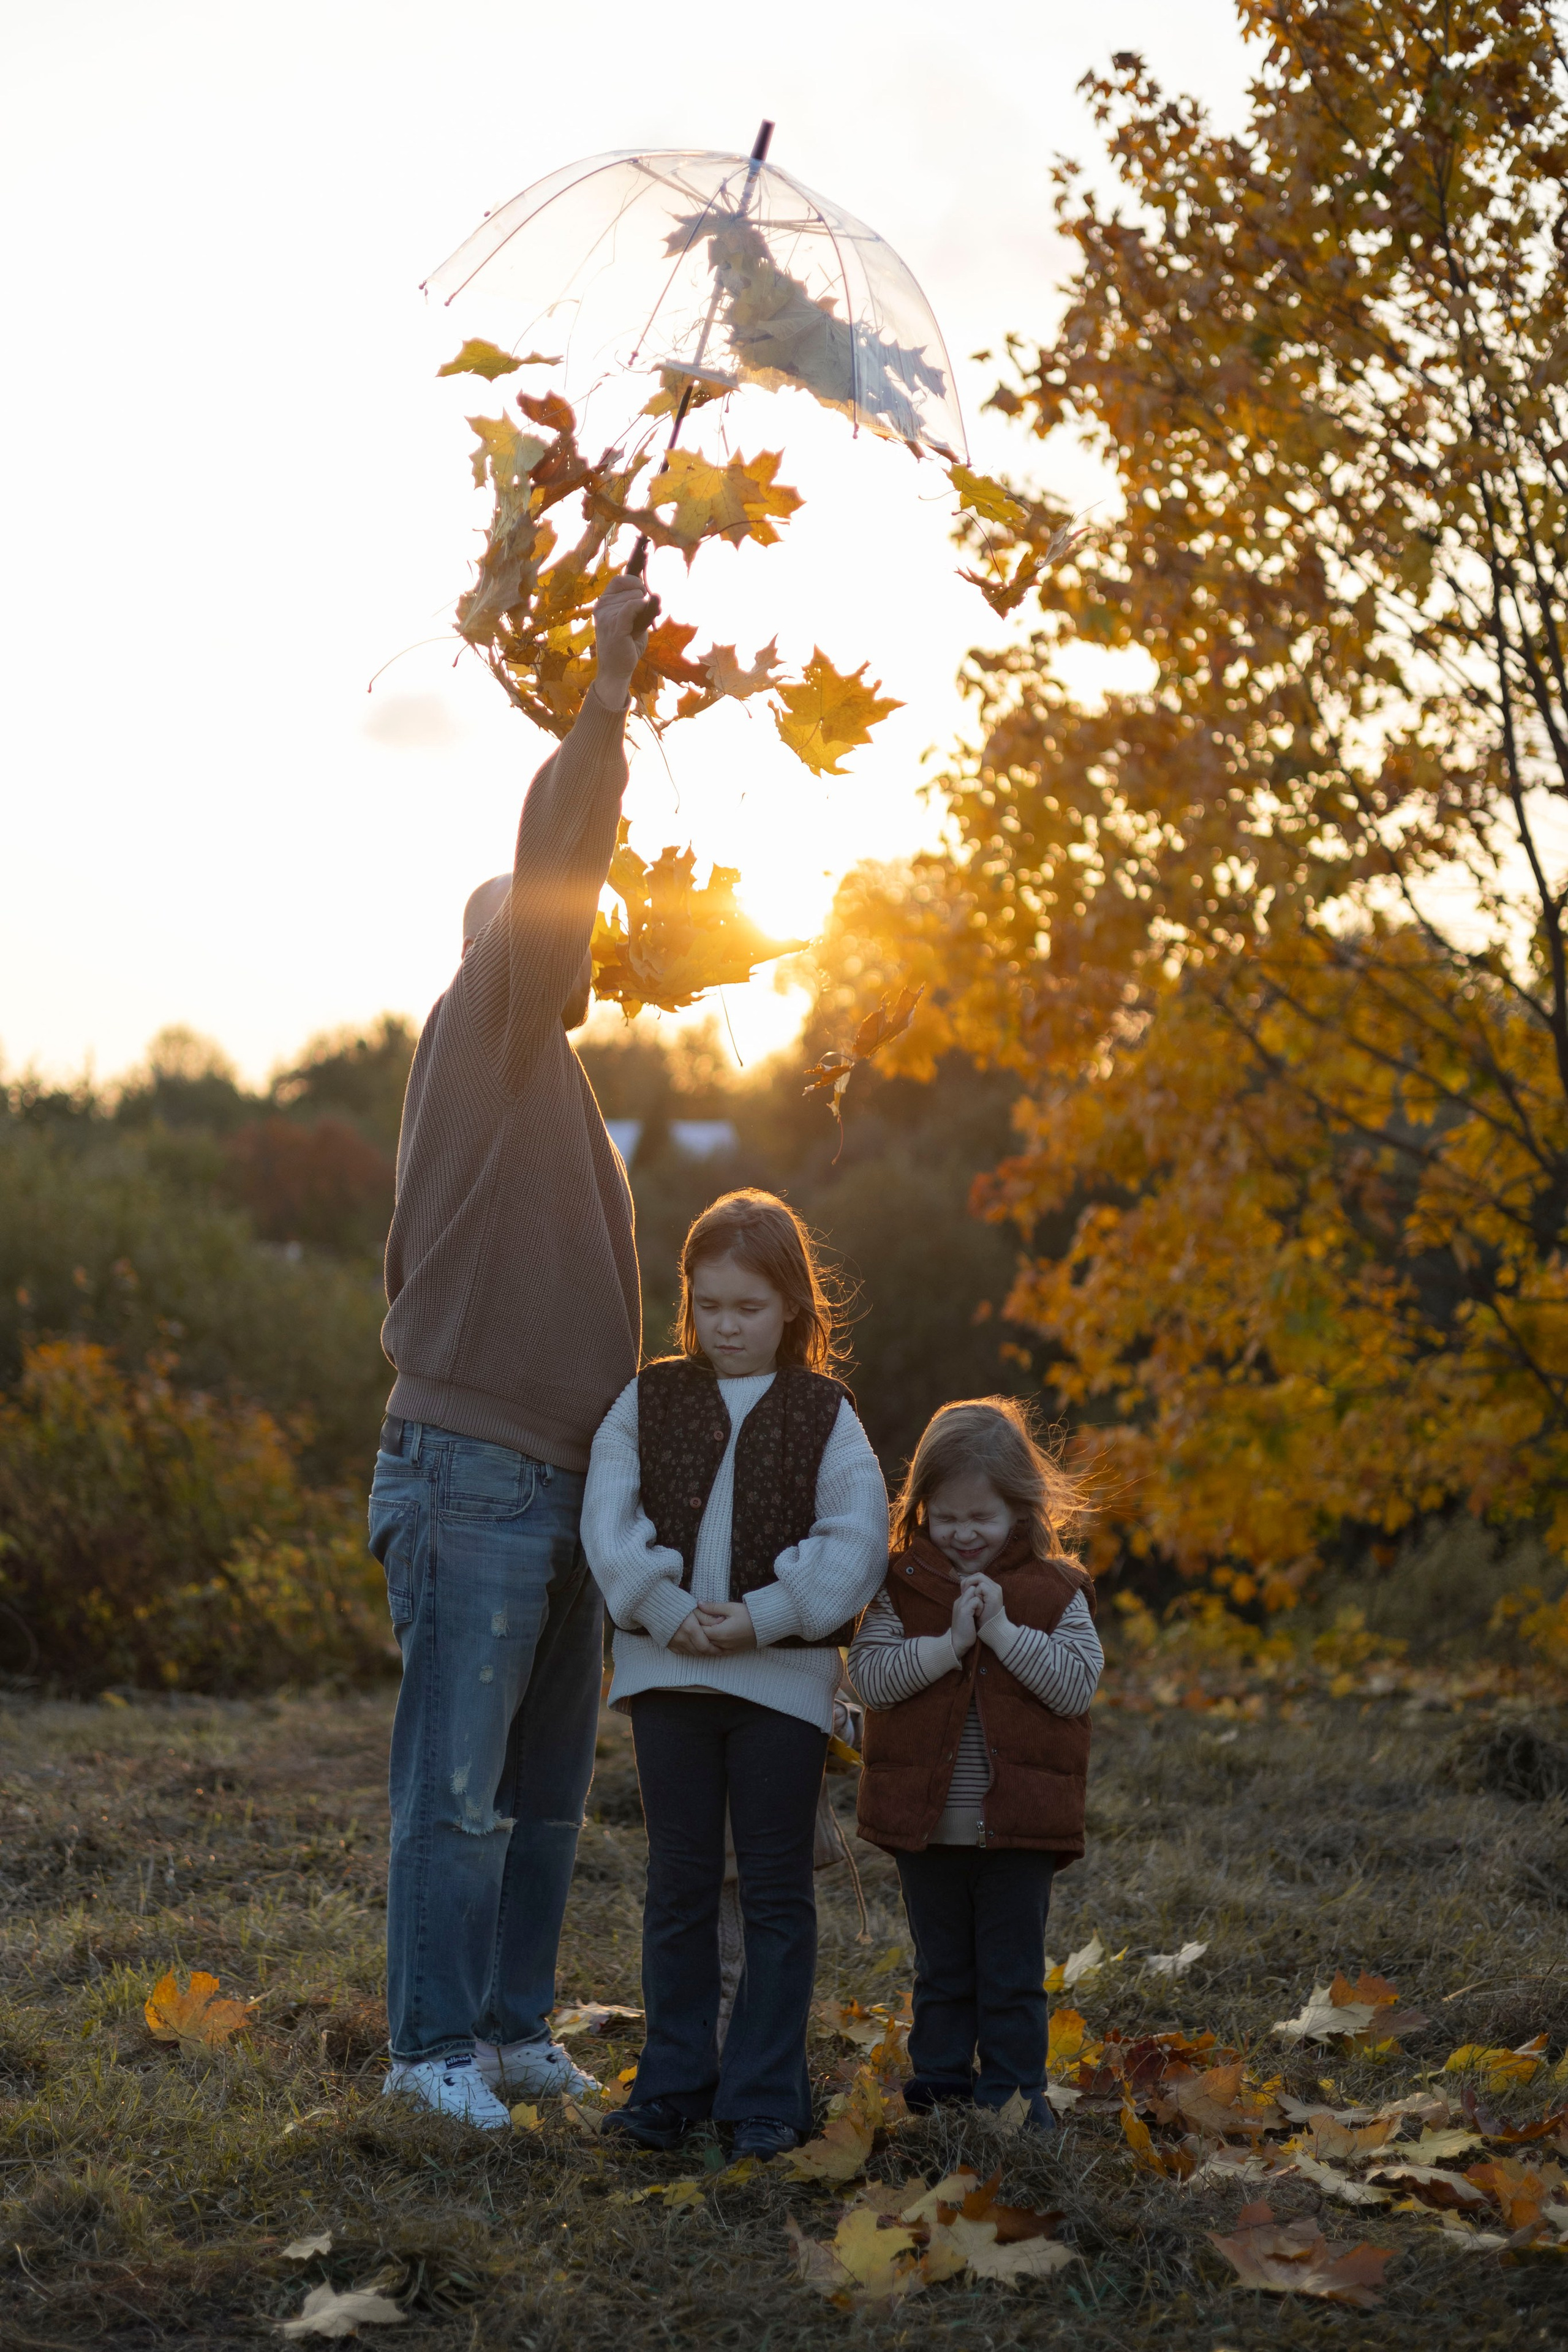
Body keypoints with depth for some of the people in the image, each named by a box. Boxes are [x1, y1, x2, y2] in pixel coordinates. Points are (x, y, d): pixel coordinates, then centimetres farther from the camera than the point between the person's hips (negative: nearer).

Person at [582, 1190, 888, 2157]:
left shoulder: (824, 1413, 1)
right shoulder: (649, 1402, 7)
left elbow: (857, 1540, -6)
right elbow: (609, 1519, -2)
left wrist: (764, 1615, -16)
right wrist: (666, 1610, -15)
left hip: (784, 1674, -2)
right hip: (668, 1670, 2)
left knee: (777, 1891, 3)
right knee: (679, 1886, 9)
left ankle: (766, 2095, 10)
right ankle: (674, 2084, 18)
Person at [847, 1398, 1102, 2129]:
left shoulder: (1056, 1592, 0)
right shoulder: (901, 1587, 1)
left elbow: (1077, 1684, -10)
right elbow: (869, 1674, -10)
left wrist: (1003, 1631, -18)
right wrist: (949, 1643, -21)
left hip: (1019, 1826, -1)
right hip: (926, 1824, 1)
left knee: (1012, 1976, 6)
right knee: (941, 1971, 13)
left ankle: (1013, 2091, 15)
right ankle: (940, 2089, 23)